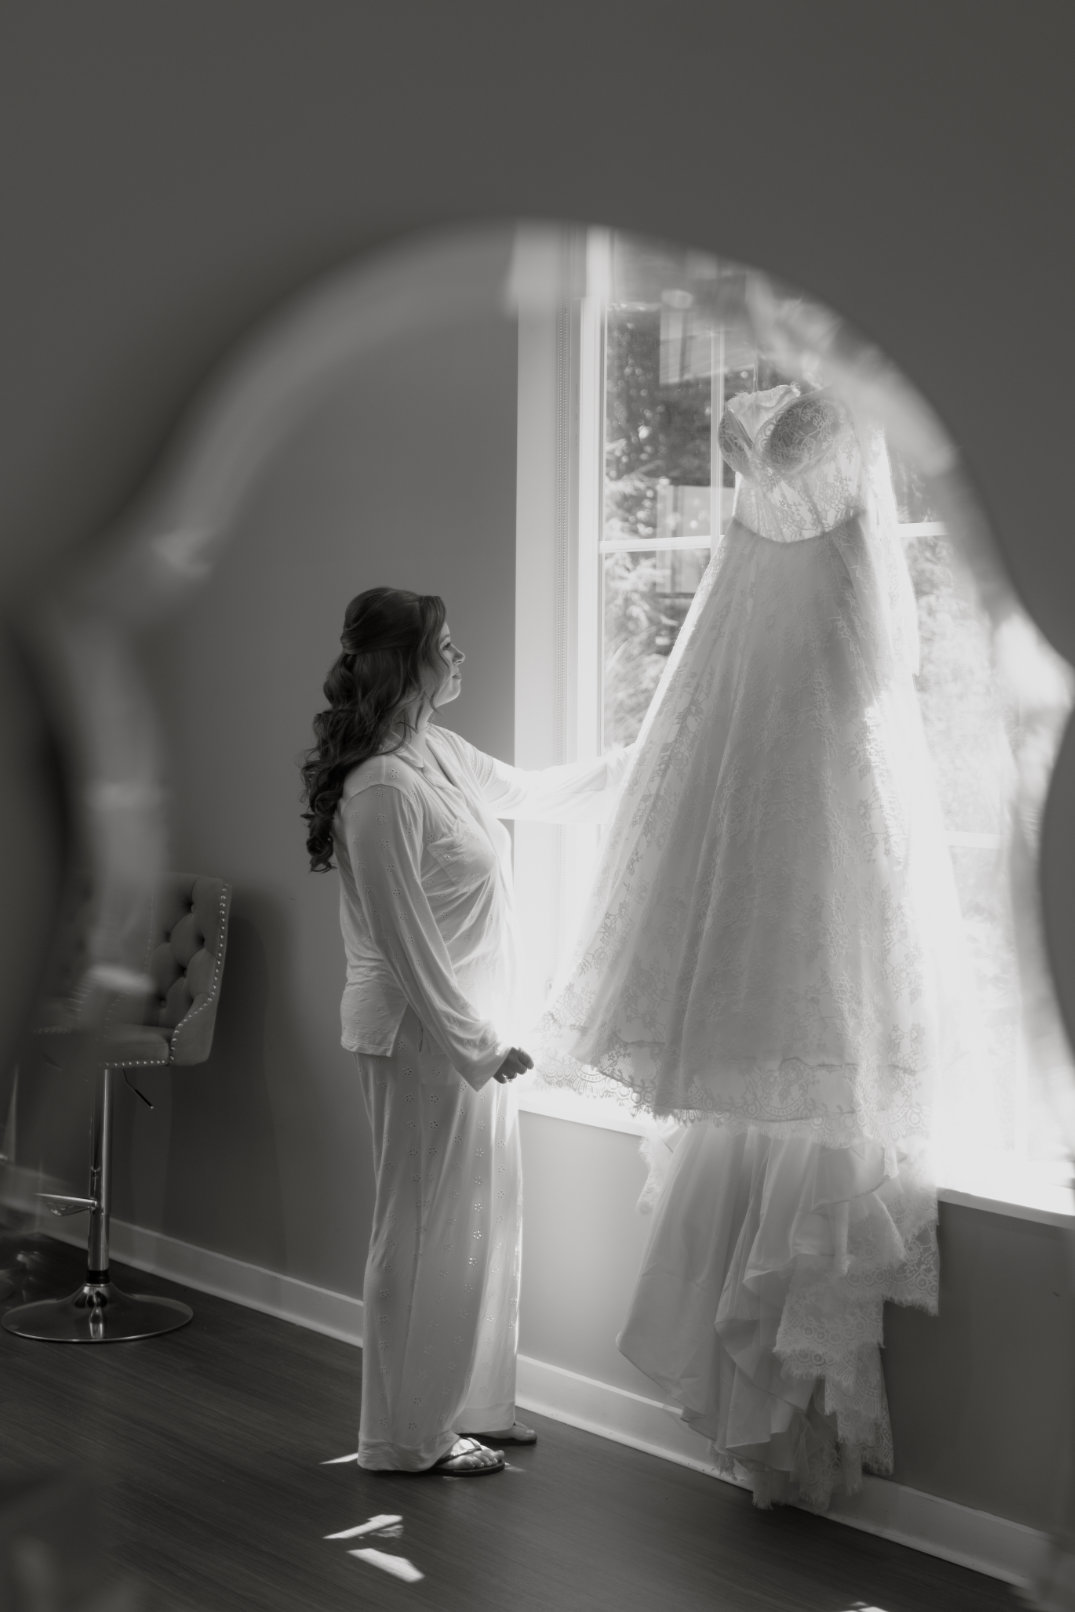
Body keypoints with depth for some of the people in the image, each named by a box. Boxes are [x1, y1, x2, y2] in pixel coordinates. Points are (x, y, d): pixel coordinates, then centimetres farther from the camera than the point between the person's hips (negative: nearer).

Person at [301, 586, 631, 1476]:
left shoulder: (443, 753, 7)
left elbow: (538, 792, 24)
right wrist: (476, 1045, -18)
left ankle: (469, 1406, 30)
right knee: (429, 1227, 2)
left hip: (469, 1026, 9)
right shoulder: (382, 788, -21)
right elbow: (405, 945, -21)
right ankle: (409, 1436, 16)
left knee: (481, 1220, 16)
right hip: (423, 1036, -9)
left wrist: (645, 757, 27)